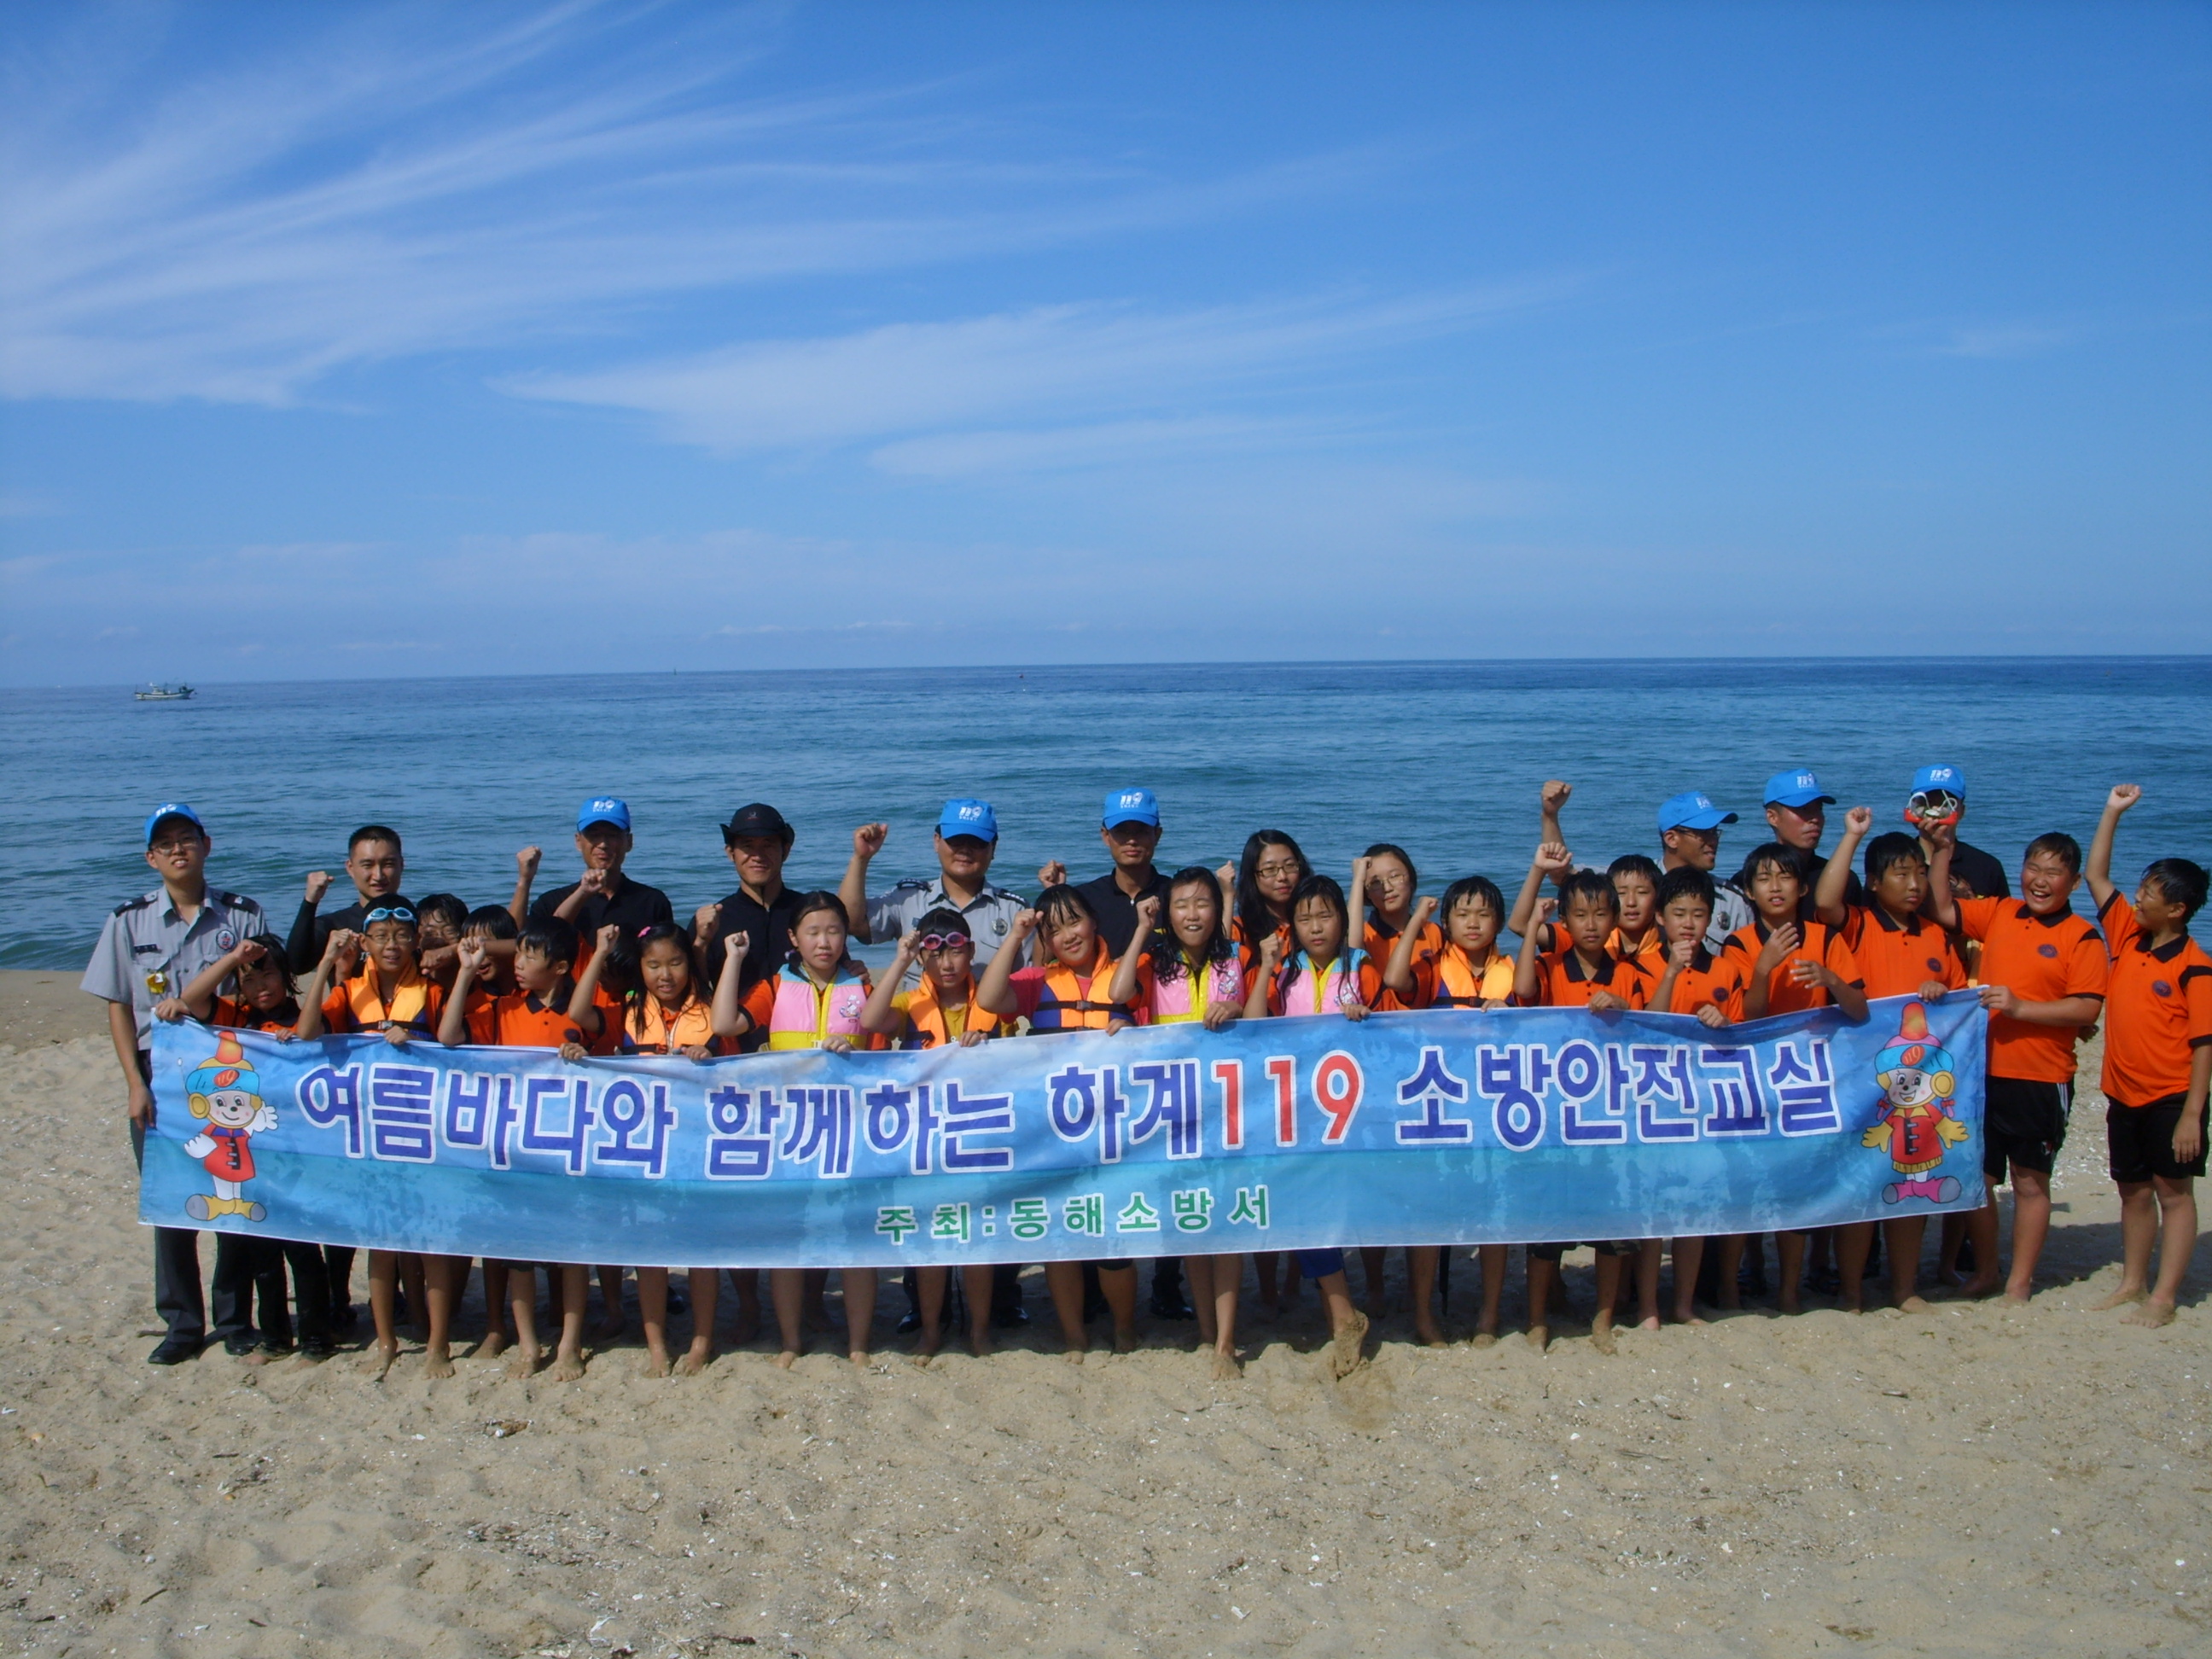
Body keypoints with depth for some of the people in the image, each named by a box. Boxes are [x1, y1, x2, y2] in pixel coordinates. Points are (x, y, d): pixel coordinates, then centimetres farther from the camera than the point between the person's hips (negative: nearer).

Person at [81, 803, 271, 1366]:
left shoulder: (244, 915, 1)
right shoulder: (129, 921, 2)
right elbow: (118, 1007, 3)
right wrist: (136, 1084, -4)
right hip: (161, 1076, 1)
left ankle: (236, 1320, 16)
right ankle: (182, 1325, 18)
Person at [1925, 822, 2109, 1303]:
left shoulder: (2082, 938, -7)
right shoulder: (1998, 914, 7)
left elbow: (2087, 1009, -14)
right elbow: (1942, 910, 9)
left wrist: (2020, 1007, -21)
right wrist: (1941, 849, 2)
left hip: (2041, 1081, -4)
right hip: (1983, 1071, 4)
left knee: (2030, 1181, 8)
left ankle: (2020, 1280, 19)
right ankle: (1985, 1270, 26)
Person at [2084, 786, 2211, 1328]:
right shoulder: (2127, 936, 4)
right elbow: (2096, 876, 10)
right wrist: (2113, 812, 5)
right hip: (2124, 1094, 7)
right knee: (2134, 1190, 14)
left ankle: (2163, 1298, 5)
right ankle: (2133, 1284, 25)